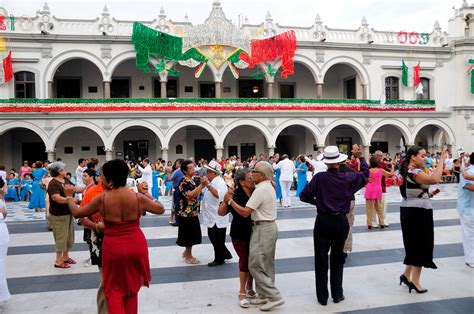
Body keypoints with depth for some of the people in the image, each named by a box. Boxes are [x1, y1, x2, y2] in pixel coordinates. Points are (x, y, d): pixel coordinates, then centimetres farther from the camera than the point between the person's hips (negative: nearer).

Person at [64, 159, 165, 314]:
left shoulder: (101, 199, -13)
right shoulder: (138, 197, -11)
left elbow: (77, 213, 1)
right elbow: (161, 209, 3)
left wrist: (69, 197, 19)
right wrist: (146, 193, 12)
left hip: (113, 248, -2)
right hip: (136, 246, 2)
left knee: (114, 289, 15)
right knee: (132, 287, 21)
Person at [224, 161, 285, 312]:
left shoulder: (260, 190, -19)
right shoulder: (269, 187, 12)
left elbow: (245, 212, -21)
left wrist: (230, 200, -11)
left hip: (262, 229, -10)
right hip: (270, 227, 10)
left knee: (255, 265, -5)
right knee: (266, 264, 15)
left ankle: (274, 296, -2)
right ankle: (265, 295, 24)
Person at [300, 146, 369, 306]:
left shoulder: (319, 177, -12)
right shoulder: (347, 177, -6)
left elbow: (304, 196, -10)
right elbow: (365, 174, 13)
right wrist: (361, 158, 25)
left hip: (323, 221, -2)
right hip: (341, 221, 2)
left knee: (321, 259, 9)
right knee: (337, 258, 17)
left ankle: (322, 297, 16)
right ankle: (337, 294, 23)